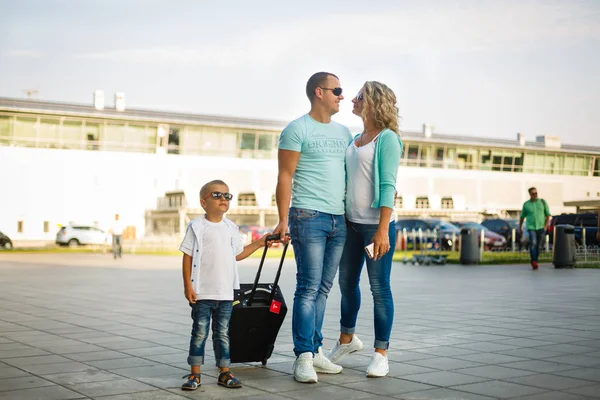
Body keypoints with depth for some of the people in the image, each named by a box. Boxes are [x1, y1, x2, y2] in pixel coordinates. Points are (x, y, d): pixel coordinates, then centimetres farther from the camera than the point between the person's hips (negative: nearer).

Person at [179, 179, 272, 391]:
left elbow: (237, 254, 18)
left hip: (225, 292, 4)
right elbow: (187, 257, -6)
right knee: (200, 332, 1)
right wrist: (187, 286, -10)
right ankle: (195, 373, 9)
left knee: (223, 333, 10)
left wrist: (258, 243, 13)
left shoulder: (231, 228, 10)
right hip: (202, 292, -4)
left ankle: (224, 372, 16)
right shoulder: (197, 227, -5)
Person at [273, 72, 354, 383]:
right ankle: (303, 357, -4)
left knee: (323, 288, 9)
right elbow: (285, 176, -6)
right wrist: (283, 220, -12)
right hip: (309, 217, -7)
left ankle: (315, 350, 15)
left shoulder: (344, 132, 18)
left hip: (339, 220, 7)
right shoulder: (298, 129, -2)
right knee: (308, 288, -8)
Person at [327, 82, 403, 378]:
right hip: (351, 222, 8)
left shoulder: (387, 138, -8)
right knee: (347, 283, 16)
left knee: (379, 287, -1)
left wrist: (383, 230, -21)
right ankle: (347, 339, 35)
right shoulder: (354, 140, 13)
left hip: (377, 223, -7)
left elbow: (388, 186, -15)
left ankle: (381, 353, 9)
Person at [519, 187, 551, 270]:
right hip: (531, 227, -2)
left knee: (538, 246, 5)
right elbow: (522, 217, 15)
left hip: (541, 228, 2)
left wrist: (546, 226, -4)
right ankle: (534, 262, -23)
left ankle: (534, 262, 22)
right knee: (533, 243, -23)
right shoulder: (526, 204, 5)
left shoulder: (542, 202, 4)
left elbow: (548, 215, 6)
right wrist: (520, 228, 17)